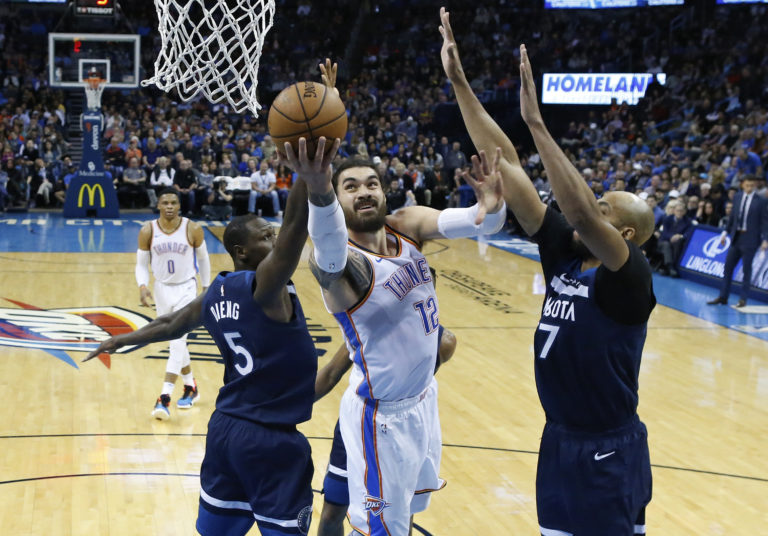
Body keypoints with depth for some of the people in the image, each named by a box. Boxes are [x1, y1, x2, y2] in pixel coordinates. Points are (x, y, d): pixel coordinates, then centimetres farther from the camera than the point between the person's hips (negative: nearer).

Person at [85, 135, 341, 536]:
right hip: (272, 441, -8)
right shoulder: (265, 284, -15)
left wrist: (122, 341, 46)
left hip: (225, 428, 8)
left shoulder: (213, 295, 9)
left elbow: (170, 324, 26)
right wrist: (310, 184, -54)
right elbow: (292, 237, -35)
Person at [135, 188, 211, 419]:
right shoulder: (148, 231, -8)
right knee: (175, 342, 13)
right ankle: (191, 387, 33)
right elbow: (141, 264, 0)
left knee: (177, 341, -14)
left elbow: (203, 259, 4)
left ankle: (164, 398, -18)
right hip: (162, 289, 3)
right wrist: (142, 286, -18)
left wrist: (206, 288, 8)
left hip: (186, 289, -3)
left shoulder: (193, 229, -11)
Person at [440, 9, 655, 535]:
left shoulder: (630, 277, -18)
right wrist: (460, 82, -6)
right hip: (559, 441, 7)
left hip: (609, 452, -7)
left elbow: (582, 212, -39)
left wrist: (536, 122, -39)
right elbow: (506, 164, -4)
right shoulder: (564, 252, -1)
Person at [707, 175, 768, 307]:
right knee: (728, 266, 7)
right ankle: (723, 297, 16)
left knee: (747, 269, 2)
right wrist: (726, 232, 10)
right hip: (736, 237, 5)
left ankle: (743, 299, 11)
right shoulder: (737, 197, 7)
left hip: (750, 239, -5)